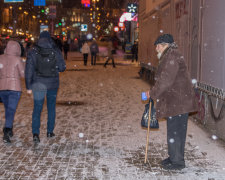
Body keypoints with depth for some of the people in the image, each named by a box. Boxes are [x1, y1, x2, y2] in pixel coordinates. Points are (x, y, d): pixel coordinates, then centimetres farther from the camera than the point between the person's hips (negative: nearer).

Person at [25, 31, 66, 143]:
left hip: (38, 84, -1)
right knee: (51, 108, 16)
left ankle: (35, 133, -9)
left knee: (37, 109, 4)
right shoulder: (56, 51, -4)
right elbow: (62, 68, -2)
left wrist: (28, 87, -2)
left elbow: (28, 71, -6)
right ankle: (50, 132, 21)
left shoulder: (33, 52, -4)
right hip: (53, 84, 1)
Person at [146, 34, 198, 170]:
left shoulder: (171, 56, -15)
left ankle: (177, 161, 5)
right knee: (177, 130, 16)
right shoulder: (171, 56, 19)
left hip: (177, 101, -11)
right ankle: (175, 157, 26)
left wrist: (153, 93, -9)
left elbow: (165, 81, -20)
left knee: (174, 131, -4)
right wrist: (155, 93, 16)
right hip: (177, 101, 11)